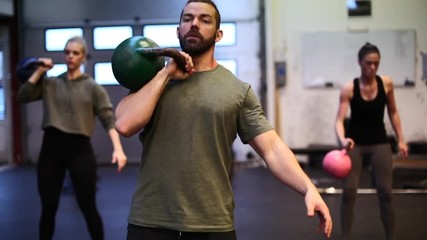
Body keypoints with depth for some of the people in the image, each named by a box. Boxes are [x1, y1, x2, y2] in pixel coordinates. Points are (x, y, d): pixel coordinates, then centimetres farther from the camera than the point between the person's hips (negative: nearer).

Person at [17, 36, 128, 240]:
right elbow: (23, 96, -1)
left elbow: (109, 118, -8)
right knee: (48, 208, 9)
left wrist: (117, 148, -22)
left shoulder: (92, 87, 1)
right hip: (51, 148, 3)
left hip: (79, 148, -2)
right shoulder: (50, 83, 9)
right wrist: (39, 72, 0)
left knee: (88, 208, 3)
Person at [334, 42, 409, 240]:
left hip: (379, 142, 2)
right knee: (349, 192, -4)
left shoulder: (386, 83, -7)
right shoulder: (349, 88, -15)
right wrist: (343, 139, -38)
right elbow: (339, 119, -19)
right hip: (355, 143, -2)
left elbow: (393, 112, 7)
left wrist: (401, 139, 5)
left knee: (385, 192, 2)